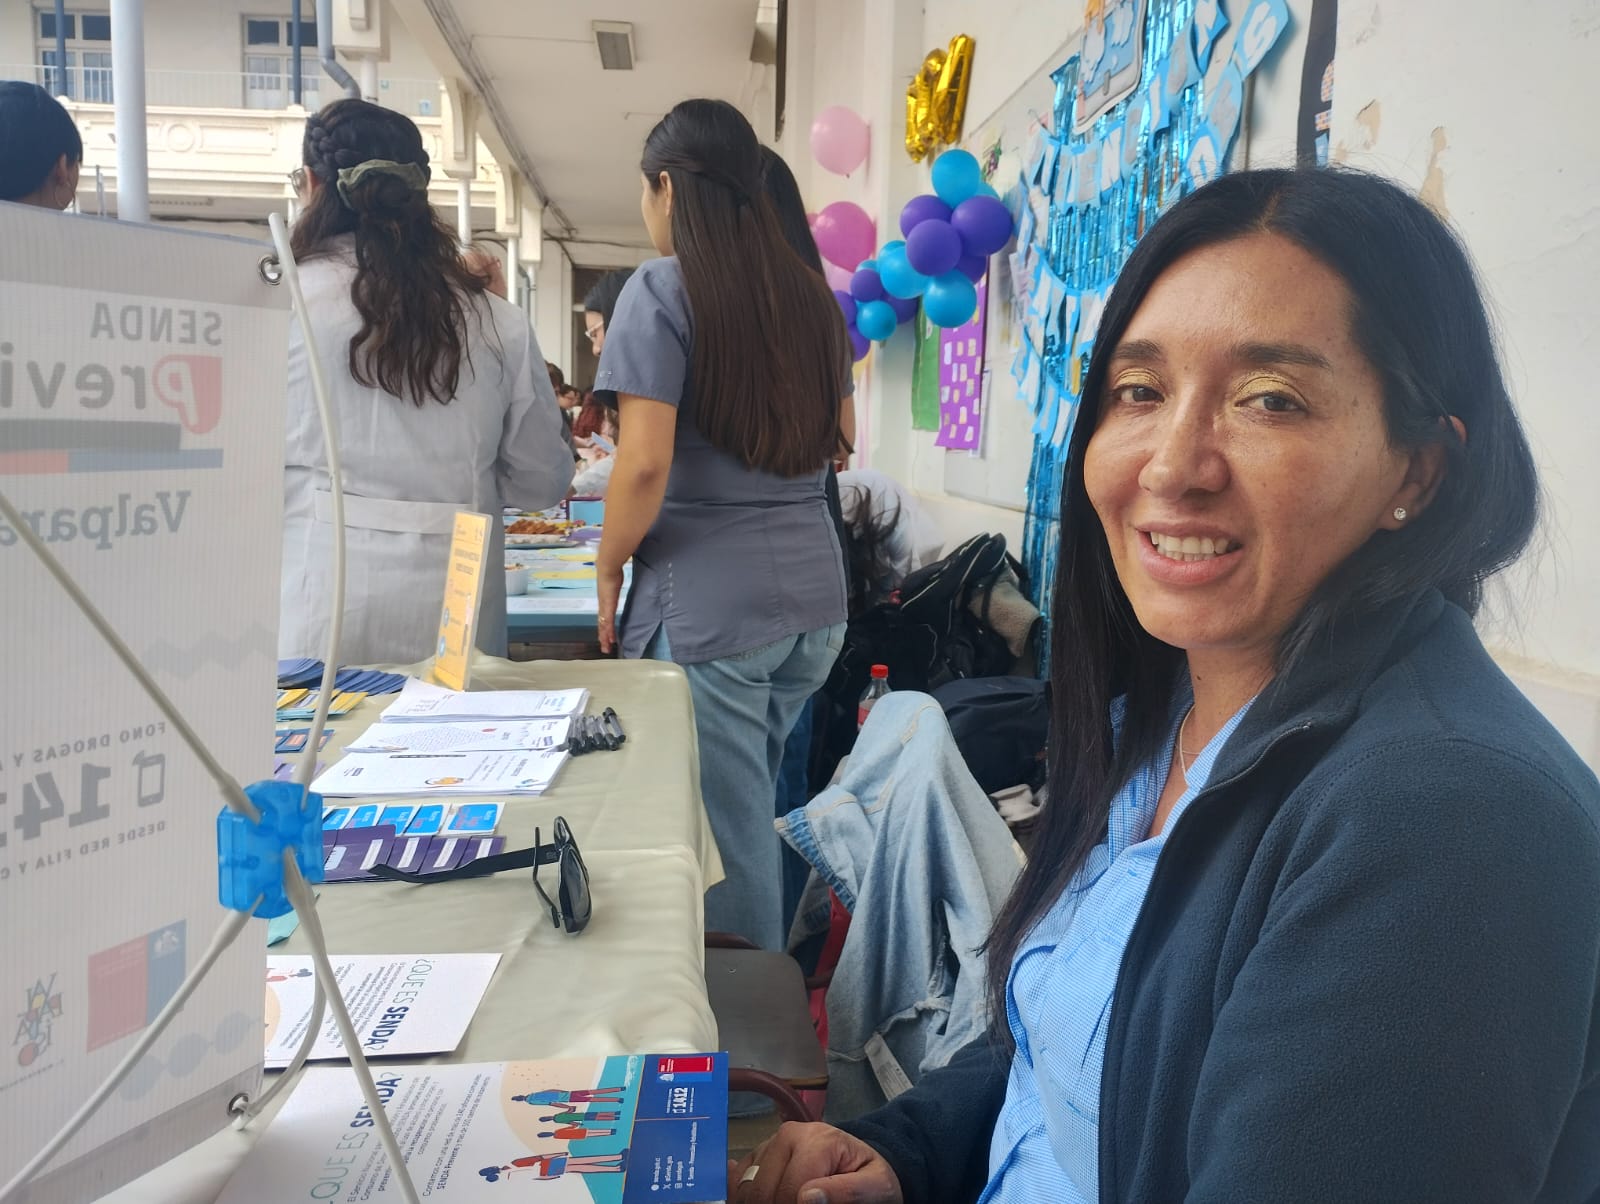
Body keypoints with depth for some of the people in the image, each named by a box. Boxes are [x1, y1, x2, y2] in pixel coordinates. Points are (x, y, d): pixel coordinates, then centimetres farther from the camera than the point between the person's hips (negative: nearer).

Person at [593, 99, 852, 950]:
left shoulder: (661, 290, -8)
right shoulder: (810, 295, 11)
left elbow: (645, 464, -15)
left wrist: (608, 569, -1)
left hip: (708, 601, -7)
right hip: (814, 594, 7)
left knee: (727, 841, 4)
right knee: (752, 813, 20)